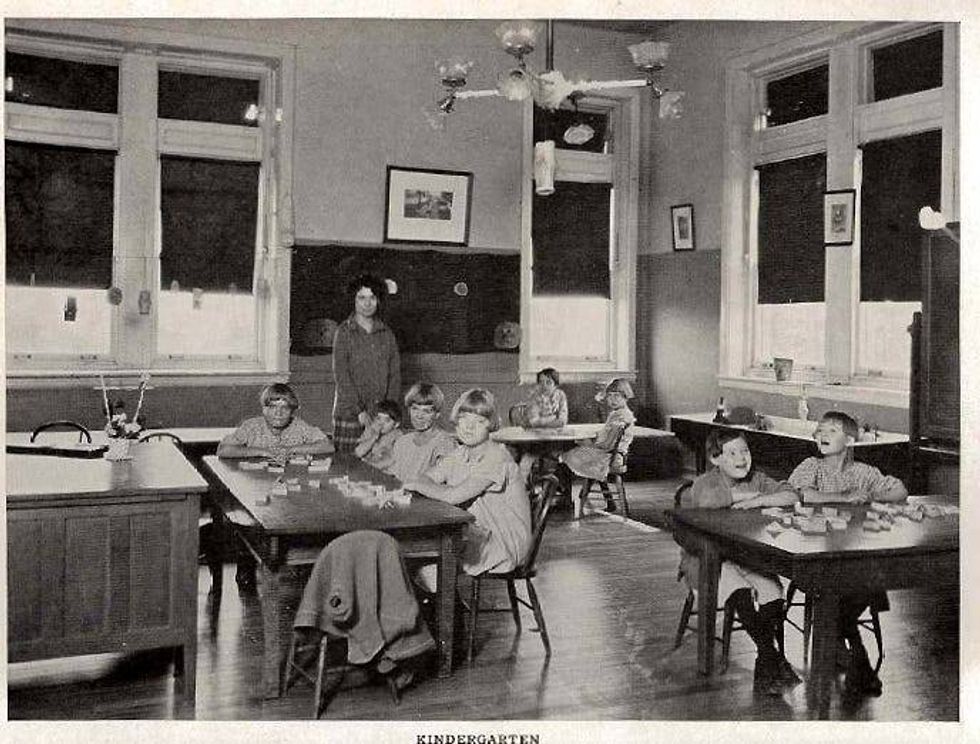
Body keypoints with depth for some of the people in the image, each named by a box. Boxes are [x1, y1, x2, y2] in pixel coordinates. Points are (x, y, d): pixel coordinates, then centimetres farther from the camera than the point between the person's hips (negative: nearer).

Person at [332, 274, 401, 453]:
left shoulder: (387, 334, 10)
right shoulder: (344, 332, 0)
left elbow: (395, 373, 8)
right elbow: (341, 374, -6)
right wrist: (359, 410, -12)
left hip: (381, 415, 3)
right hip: (349, 413, -3)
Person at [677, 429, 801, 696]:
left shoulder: (757, 480, 9)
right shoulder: (705, 482, -5)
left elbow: (791, 495, -4)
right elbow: (706, 499, -31)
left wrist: (759, 500, -18)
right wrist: (745, 494, -17)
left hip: (748, 558, 4)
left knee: (772, 592, -24)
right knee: (740, 592, -32)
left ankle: (764, 666, -13)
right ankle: (773, 655, -24)